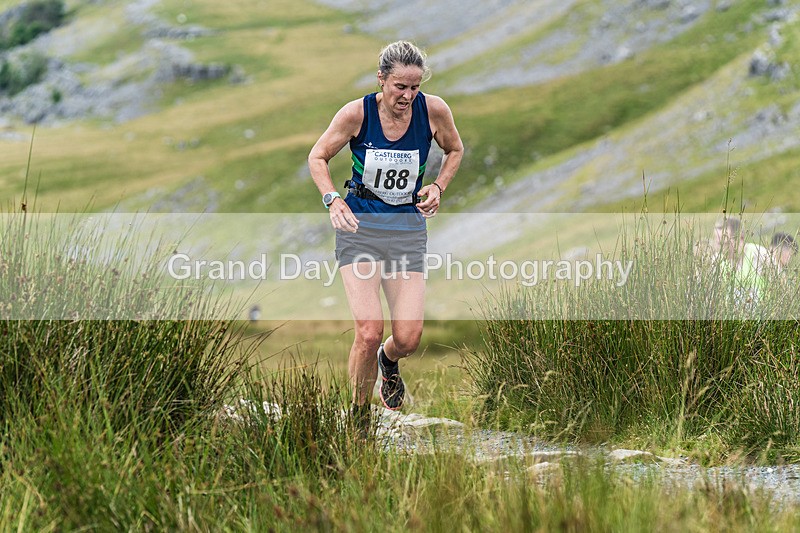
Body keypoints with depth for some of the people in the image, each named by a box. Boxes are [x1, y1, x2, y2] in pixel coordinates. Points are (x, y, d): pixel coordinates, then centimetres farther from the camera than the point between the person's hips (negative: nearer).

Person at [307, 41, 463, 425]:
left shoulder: (434, 110, -8)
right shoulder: (357, 113, -12)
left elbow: (454, 150, 13)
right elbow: (318, 157, 2)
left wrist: (438, 187, -3)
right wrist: (332, 199, -14)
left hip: (408, 225, 2)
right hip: (359, 223, -2)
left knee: (408, 338, -8)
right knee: (369, 331, -17)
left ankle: (388, 361, 32)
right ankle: (359, 413, 7)